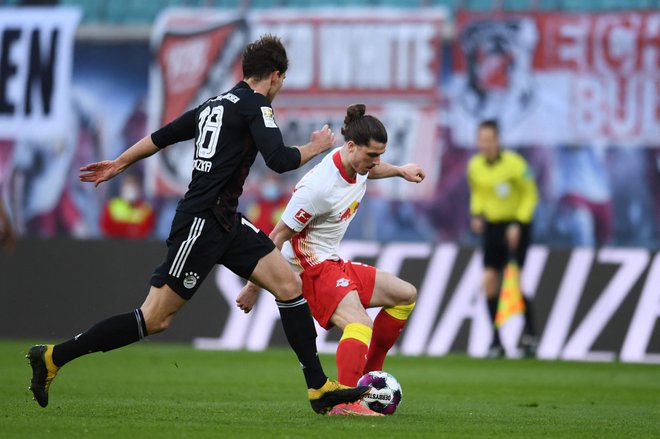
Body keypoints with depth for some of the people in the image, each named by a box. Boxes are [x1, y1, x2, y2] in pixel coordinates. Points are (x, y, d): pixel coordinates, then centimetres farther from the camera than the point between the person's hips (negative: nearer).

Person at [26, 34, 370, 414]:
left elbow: (163, 136, 24)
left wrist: (119, 164, 35)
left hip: (226, 223, 10)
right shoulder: (255, 105, -10)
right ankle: (53, 357, -2)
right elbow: (280, 160, -20)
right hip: (202, 223, -10)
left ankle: (320, 388, 2)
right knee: (154, 319, -8)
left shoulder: (216, 105, 16)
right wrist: (317, 147, -2)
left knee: (289, 285, 2)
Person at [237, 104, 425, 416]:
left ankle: (369, 373, 17)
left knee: (405, 295, 13)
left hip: (333, 264, 10)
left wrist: (399, 171, 26)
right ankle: (345, 402, -43)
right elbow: (277, 237, -20)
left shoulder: (357, 164, 0)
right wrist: (253, 287, -15)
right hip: (311, 269, -10)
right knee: (360, 324, -31)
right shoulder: (319, 188, -27)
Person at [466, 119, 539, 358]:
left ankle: (530, 333, 9)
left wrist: (518, 224, -16)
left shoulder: (514, 164, -16)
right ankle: (497, 341, 3)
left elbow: (530, 195, -8)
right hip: (492, 226, 5)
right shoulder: (474, 166, 0)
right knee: (489, 282, -4)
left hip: (516, 226, -5)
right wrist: (476, 215, -1)